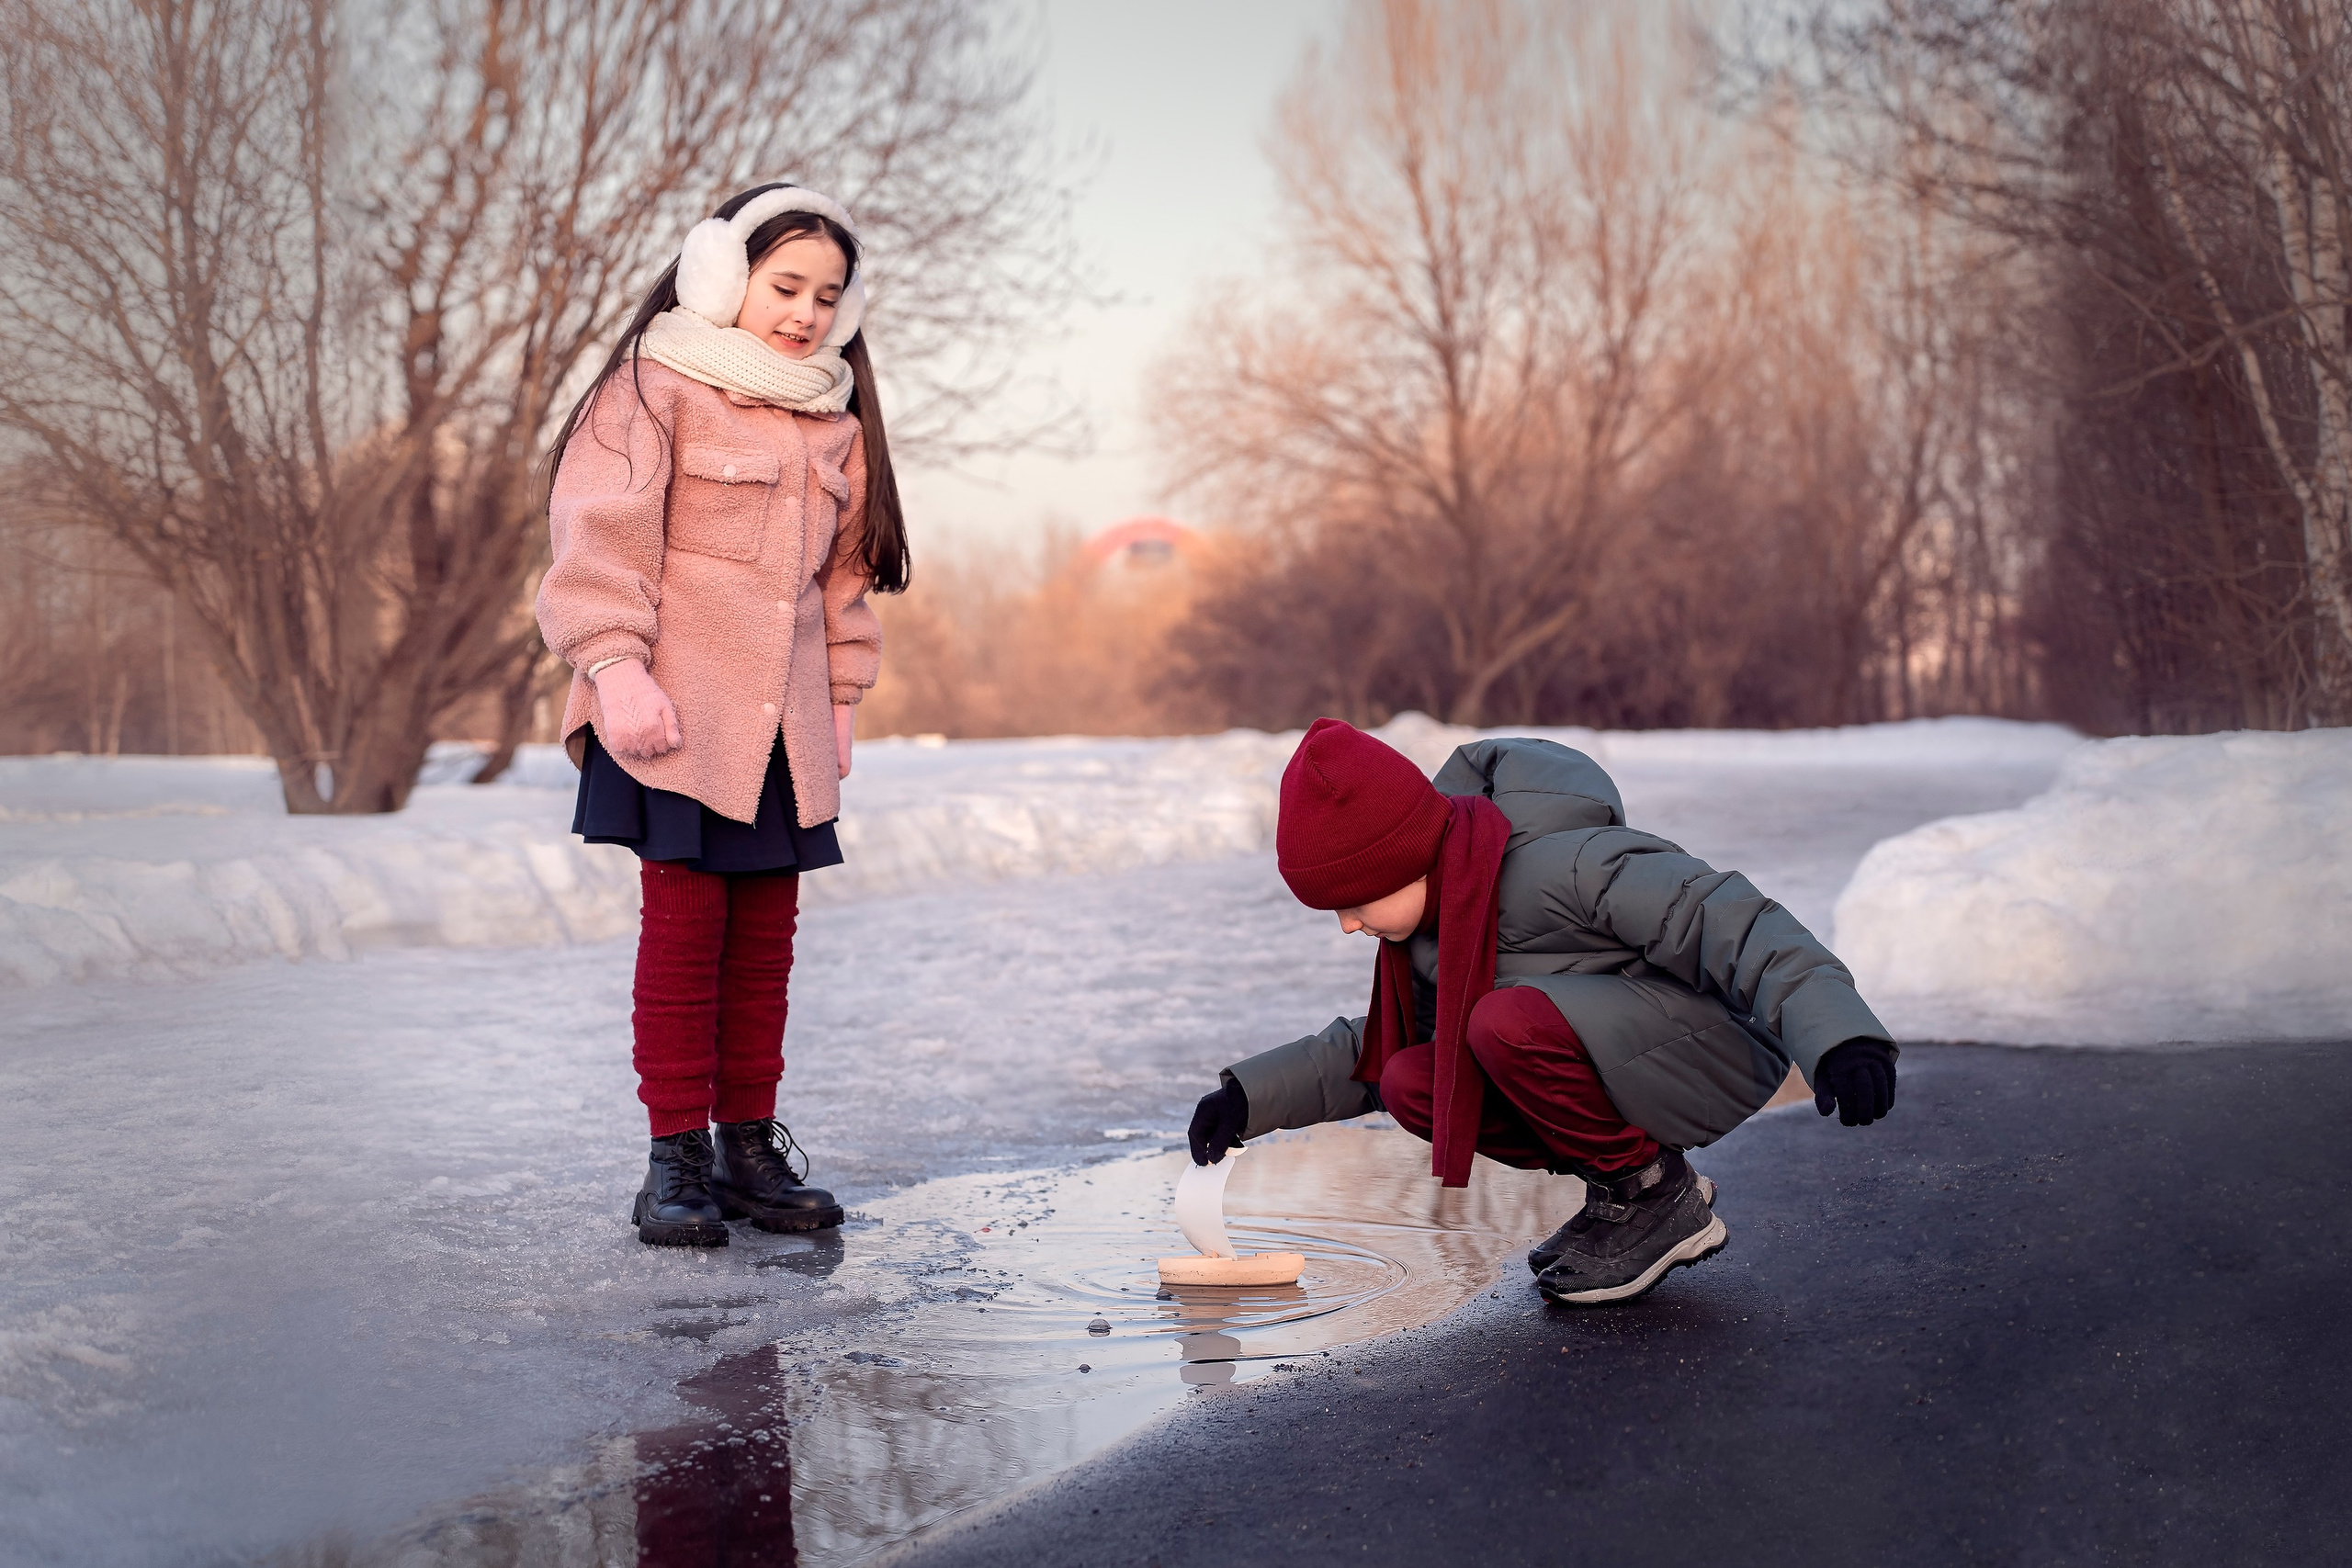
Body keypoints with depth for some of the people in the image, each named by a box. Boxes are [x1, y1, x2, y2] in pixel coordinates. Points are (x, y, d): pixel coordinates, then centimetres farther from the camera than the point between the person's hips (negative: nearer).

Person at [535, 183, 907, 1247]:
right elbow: (602, 538, -9)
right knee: (684, 926, -6)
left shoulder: (835, 421, 17)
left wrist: (839, 696, 18)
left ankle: (748, 1145, 16)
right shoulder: (656, 388, -3)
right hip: (676, 717, -6)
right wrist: (616, 668, -17)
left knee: (766, 935, 7)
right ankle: (676, 1156, 2)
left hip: (784, 724, 6)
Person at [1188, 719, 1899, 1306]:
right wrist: (1250, 1095, 8)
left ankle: (1655, 1193, -10)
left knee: (1508, 1022, -33)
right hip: (1628, 1068, 9)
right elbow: (1377, 1048, 19)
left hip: (1719, 1047, -9)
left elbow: (1727, 922, -29)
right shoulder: (1424, 927, 4)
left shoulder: (1556, 862, -25)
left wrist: (1836, 1033, -42)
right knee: (1411, 1084, -10)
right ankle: (1624, 1190, 4)